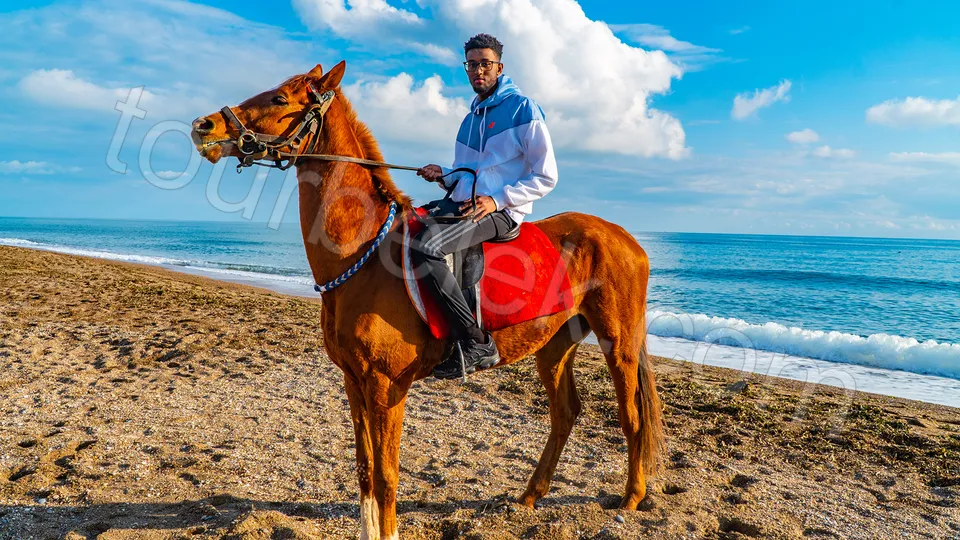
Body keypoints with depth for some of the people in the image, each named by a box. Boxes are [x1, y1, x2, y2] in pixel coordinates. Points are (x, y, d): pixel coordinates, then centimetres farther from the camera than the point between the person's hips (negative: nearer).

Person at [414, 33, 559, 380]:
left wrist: (497, 200, -18)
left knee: (425, 247, -31)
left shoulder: (523, 108, -3)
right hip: (462, 205, 9)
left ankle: (477, 345, -24)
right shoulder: (471, 119, 20)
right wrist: (444, 176, 5)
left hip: (499, 212, -9)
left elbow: (545, 177, -7)